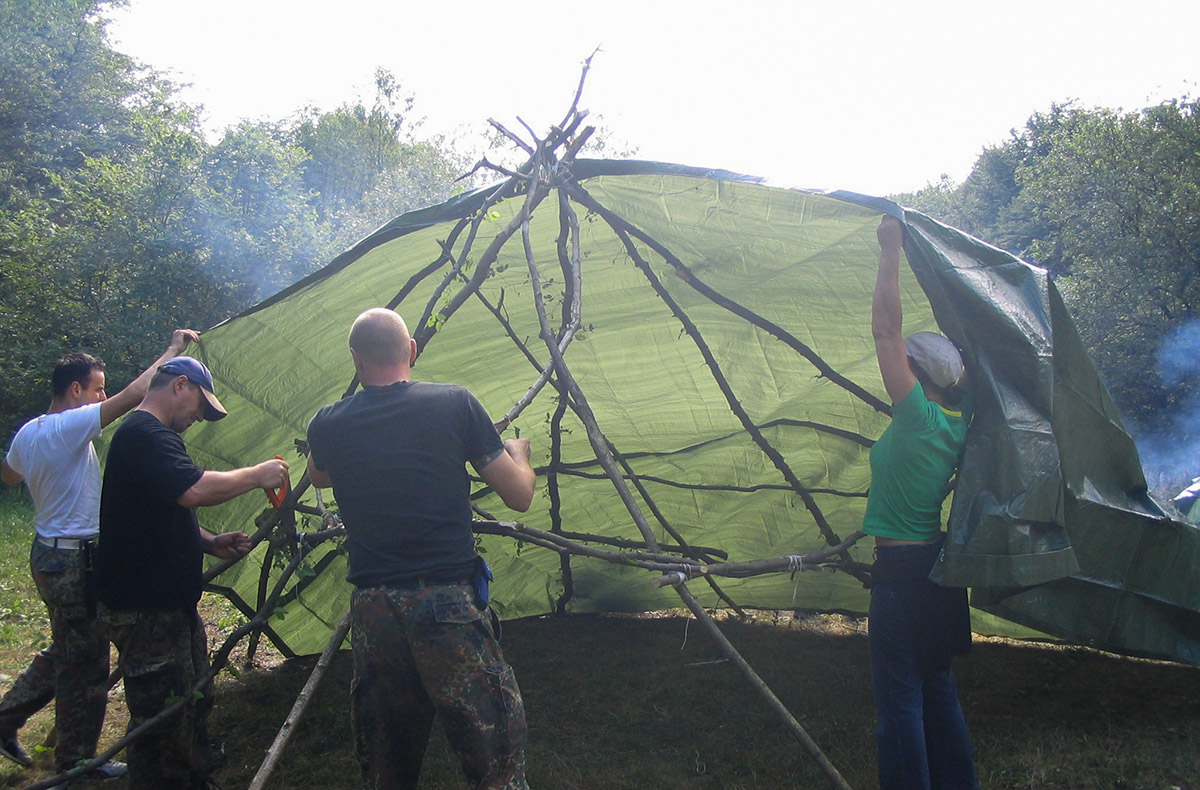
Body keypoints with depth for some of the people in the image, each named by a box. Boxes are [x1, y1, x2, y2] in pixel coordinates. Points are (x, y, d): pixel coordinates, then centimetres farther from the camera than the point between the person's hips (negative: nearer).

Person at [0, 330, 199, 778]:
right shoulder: (70, 427, -21)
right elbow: (135, 393, -25)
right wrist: (174, 349, -17)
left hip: (47, 553, 9)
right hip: (74, 561, -9)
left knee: (64, 650, 23)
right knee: (85, 664, 3)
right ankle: (77, 761, 15)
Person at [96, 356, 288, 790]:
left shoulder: (146, 435, 18)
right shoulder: (145, 434, -18)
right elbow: (194, 490, -33)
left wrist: (211, 543, 10)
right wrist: (257, 475, -19)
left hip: (171, 603, 11)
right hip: (146, 611, -11)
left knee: (194, 705, 21)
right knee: (162, 721, -3)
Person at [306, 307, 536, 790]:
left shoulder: (328, 426, 4)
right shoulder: (455, 405, -4)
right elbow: (520, 497, 2)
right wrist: (519, 451, 22)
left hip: (371, 609, 4)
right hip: (449, 604, -3)